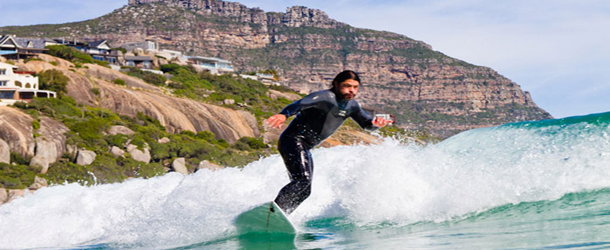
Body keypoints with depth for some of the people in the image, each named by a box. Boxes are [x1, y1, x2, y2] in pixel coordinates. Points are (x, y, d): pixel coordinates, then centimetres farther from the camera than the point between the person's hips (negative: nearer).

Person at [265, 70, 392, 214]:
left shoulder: (351, 106, 9)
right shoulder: (325, 97, -18)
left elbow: (366, 123, 20)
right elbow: (301, 104, -35)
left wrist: (375, 123, -7)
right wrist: (284, 115, -57)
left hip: (305, 148, 9)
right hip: (293, 140, -9)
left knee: (305, 191, 8)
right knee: (302, 179, -28)